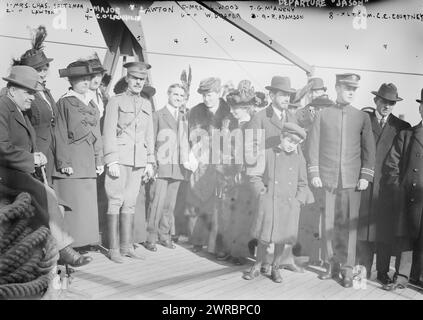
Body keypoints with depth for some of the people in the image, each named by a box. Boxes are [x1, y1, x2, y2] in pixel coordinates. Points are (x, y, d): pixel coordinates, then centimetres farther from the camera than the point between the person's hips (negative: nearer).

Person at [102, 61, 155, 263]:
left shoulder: (146, 105, 17)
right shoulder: (116, 101, 2)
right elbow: (109, 132, -4)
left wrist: (150, 162, 13)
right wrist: (112, 161, -12)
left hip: (139, 161, 5)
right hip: (120, 158, -4)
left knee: (130, 203, 7)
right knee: (116, 202, -3)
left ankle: (127, 246, 13)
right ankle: (114, 249, 4)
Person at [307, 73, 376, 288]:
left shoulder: (362, 117, 9)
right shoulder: (323, 115, 7)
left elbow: (369, 149, 8)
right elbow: (313, 146, 5)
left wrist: (366, 176, -1)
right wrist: (314, 173, -3)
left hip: (352, 180, 0)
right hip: (327, 179, 0)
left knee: (349, 225, 0)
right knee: (328, 225, 5)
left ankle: (347, 270, 10)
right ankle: (331, 266, 18)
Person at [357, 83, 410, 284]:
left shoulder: (402, 127, 10)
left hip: (388, 185, 1)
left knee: (385, 230, 5)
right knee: (363, 227, 2)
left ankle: (383, 272, 17)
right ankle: (363, 270, 13)